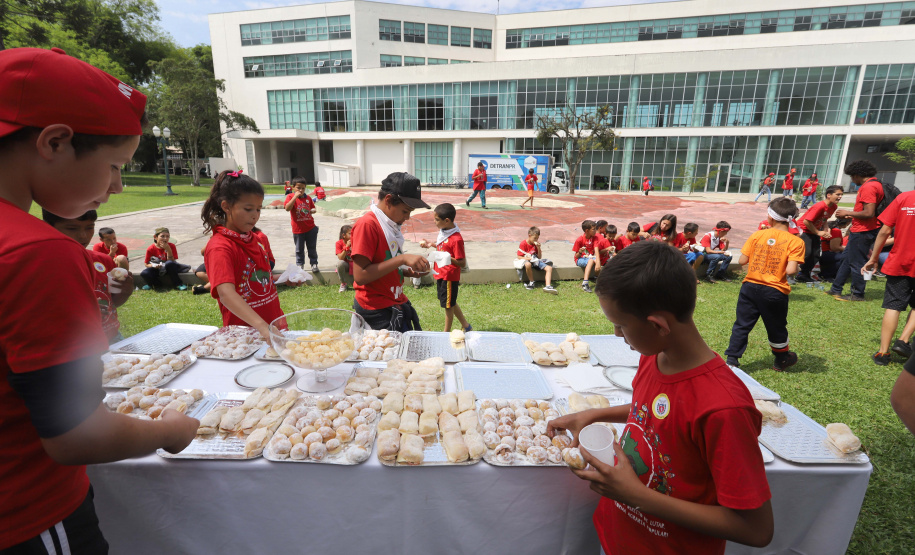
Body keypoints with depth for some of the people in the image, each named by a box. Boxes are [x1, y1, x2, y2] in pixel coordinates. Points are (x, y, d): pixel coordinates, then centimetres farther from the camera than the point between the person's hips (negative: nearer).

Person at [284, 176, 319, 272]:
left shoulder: (308, 197, 4)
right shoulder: (290, 196, -7)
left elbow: (313, 208, 18)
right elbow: (287, 208, -23)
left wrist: (313, 210, -7)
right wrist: (295, 196, -25)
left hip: (310, 228, 2)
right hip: (298, 229, -2)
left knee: (312, 248, 10)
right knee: (299, 249, 11)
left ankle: (314, 263, 22)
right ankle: (300, 264, 27)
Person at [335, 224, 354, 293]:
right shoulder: (339, 243, -12)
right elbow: (340, 258, -23)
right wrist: (346, 247, -31)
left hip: (354, 267, 1)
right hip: (344, 267, 0)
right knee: (340, 263, -37)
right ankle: (343, 283, -14)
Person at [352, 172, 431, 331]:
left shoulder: (393, 225, 11)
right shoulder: (367, 224, -16)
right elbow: (360, 276, -23)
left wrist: (408, 272, 1)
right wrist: (402, 259, -25)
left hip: (396, 305, 8)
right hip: (378, 312, -8)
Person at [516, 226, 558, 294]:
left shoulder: (536, 244, 9)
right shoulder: (523, 244, -7)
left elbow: (539, 257, 8)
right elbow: (519, 257, -10)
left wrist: (539, 248, -7)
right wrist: (529, 258, -23)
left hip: (536, 261, 6)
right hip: (526, 260, -6)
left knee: (549, 267, -16)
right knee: (528, 264, -44)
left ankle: (548, 286, -28)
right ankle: (531, 282, -21)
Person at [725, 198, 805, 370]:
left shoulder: (757, 235, -4)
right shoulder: (795, 242, -9)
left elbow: (742, 260, -4)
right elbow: (790, 270, -18)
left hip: (750, 287, 1)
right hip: (775, 292, -1)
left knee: (741, 325, 9)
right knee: (777, 328, 18)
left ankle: (732, 360, 6)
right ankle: (782, 360, 39)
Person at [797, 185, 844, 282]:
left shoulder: (834, 206, 0)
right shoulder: (820, 206, -26)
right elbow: (806, 221, -26)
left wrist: (826, 230, -4)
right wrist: (818, 232, -17)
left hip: (815, 231, 8)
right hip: (804, 229, -8)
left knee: (816, 255, 3)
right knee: (807, 253, -18)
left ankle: (805, 274, 14)